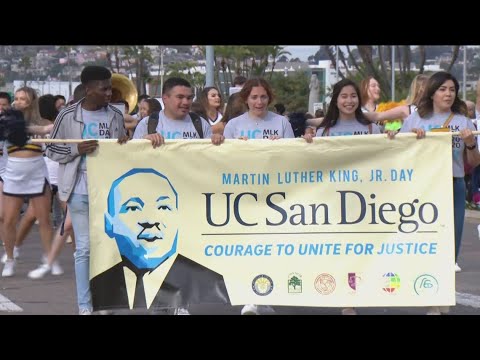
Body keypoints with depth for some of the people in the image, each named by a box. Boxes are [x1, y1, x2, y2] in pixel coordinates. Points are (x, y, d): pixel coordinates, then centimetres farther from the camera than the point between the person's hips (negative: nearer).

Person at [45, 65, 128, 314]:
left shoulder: (115, 116, 6)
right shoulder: (68, 116, -4)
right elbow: (52, 151, 1)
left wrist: (124, 145, -6)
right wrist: (77, 149, -15)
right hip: (80, 191, -3)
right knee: (84, 248, 0)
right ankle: (85, 305, 6)